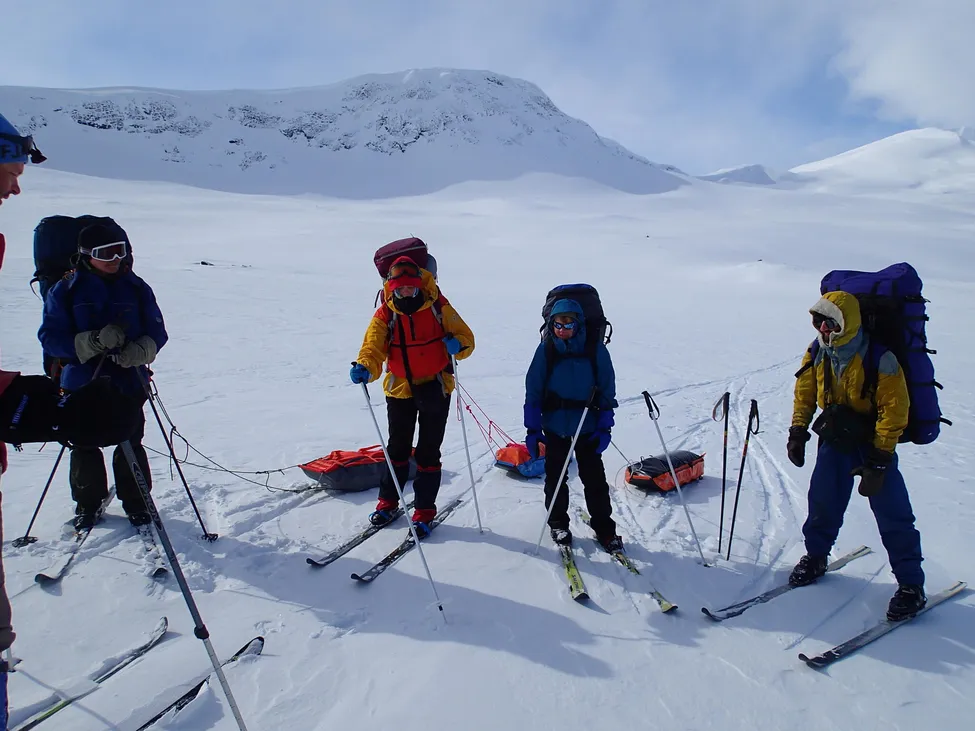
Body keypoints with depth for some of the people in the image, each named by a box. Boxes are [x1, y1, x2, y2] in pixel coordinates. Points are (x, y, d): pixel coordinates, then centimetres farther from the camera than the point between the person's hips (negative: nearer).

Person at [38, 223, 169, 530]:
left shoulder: (136, 287, 3)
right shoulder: (65, 290, -1)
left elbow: (157, 331, 2)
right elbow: (50, 337, -6)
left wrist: (140, 350, -19)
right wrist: (92, 342, -22)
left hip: (129, 381, 0)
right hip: (81, 382, 0)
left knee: (131, 444, 5)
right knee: (84, 446, 10)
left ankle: (136, 502, 23)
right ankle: (87, 504, 29)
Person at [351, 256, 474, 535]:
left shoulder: (439, 307, -8)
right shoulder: (384, 315, -6)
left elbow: (466, 337, -4)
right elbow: (373, 347, -16)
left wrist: (457, 344, -28)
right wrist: (364, 368, -37)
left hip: (435, 387, -1)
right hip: (399, 389, 2)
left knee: (428, 451, 5)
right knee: (397, 448, 15)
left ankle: (424, 511, 17)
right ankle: (388, 502, 33)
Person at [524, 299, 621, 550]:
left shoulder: (596, 350, -6)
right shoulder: (546, 350, -6)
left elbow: (607, 390, -1)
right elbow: (533, 390, -2)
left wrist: (605, 427, -5)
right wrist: (533, 428, -4)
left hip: (588, 426, 0)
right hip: (554, 426, 1)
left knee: (594, 478, 6)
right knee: (555, 477, 12)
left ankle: (604, 528, 21)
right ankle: (558, 524, 29)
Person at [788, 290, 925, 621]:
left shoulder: (879, 359, -22)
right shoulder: (817, 354, -5)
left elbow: (895, 410, -19)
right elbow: (805, 393, 8)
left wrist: (879, 459, -20)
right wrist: (797, 432, 2)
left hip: (873, 441, -4)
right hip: (835, 438, 4)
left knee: (892, 512, -3)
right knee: (824, 500, 6)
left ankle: (911, 584, 10)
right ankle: (815, 556, 27)